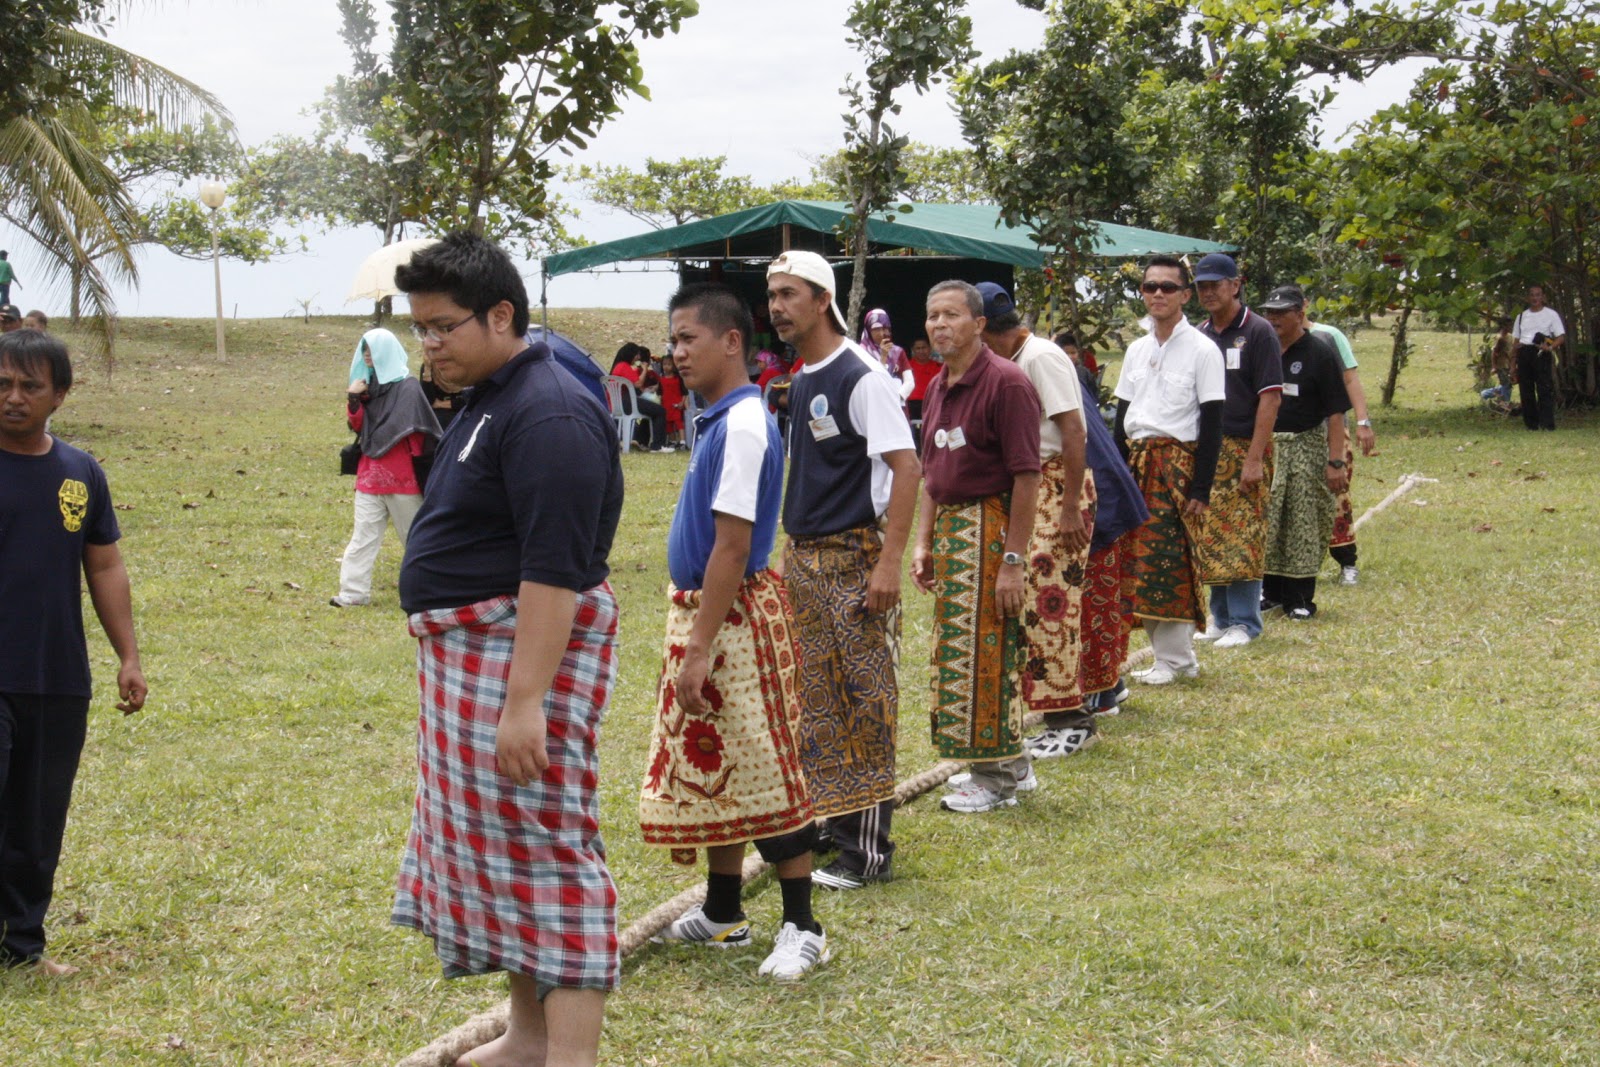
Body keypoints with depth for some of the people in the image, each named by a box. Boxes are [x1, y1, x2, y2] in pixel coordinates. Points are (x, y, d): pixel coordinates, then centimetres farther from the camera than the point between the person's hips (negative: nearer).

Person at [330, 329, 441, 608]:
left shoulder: (407, 387, -9)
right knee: (363, 536, 1)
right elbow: (357, 425, 9)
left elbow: (415, 433, -8)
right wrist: (353, 400, -6)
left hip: (401, 476, -6)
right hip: (369, 474, 6)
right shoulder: (369, 385, 10)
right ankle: (353, 592, -1)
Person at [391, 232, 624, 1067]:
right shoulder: (488, 400, 14)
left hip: (528, 649, -11)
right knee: (500, 844, 15)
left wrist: (525, 700, -28)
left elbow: (554, 569, -25)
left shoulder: (547, 415, -19)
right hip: (471, 651, 11)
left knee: (542, 849, -8)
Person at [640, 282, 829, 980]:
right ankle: (723, 911, 28)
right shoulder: (719, 419, 10)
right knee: (711, 766, 16)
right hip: (701, 609, 10)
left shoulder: (743, 424, -18)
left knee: (761, 771, -3)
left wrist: (700, 648, -22)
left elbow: (732, 545, -22)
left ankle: (801, 927, 6)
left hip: (736, 615, -10)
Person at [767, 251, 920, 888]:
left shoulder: (860, 377, -13)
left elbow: (906, 468, -18)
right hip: (803, 559, 9)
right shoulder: (801, 381, 12)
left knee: (864, 702, -3)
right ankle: (824, 823, 24)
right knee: (815, 701, 13)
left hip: (853, 558, -8)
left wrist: (889, 563, -23)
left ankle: (867, 849, 2)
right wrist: (791, 550, 18)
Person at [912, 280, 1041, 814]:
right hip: (950, 528, 9)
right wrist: (923, 542, 12)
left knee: (986, 651, -4)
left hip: (991, 526, -9)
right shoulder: (938, 389, 12)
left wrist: (1013, 559, -20)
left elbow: (1027, 476, -18)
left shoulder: (1006, 382, -14)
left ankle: (997, 776, 7)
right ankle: (1008, 759, 26)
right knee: (956, 650, 13)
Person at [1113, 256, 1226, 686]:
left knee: (1169, 558, -8)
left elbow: (1212, 423, -8)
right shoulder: (1136, 350, 13)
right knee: (1139, 558, 5)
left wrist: (1201, 489, -14)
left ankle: (1173, 660, 1)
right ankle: (1177, 657, 14)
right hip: (1136, 463, 6)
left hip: (1179, 463, -6)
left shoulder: (1202, 350, -5)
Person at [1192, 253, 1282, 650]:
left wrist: (1254, 458, -17)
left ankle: (1244, 622, 2)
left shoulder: (1257, 332, -6)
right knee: (1210, 538, 8)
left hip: (1243, 449, -6)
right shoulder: (1199, 336, 12)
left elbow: (1270, 397, -11)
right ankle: (1220, 618, 17)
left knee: (1242, 537, -5)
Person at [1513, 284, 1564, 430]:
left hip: (1541, 353, -5)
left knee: (1545, 390, -11)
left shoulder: (1550, 314, 4)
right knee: (1526, 390, 6)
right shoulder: (1522, 316, 18)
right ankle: (1531, 423, 13)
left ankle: (1547, 424, -13)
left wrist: (1550, 347, -22)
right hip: (1523, 354, 5)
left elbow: (1561, 336, -2)